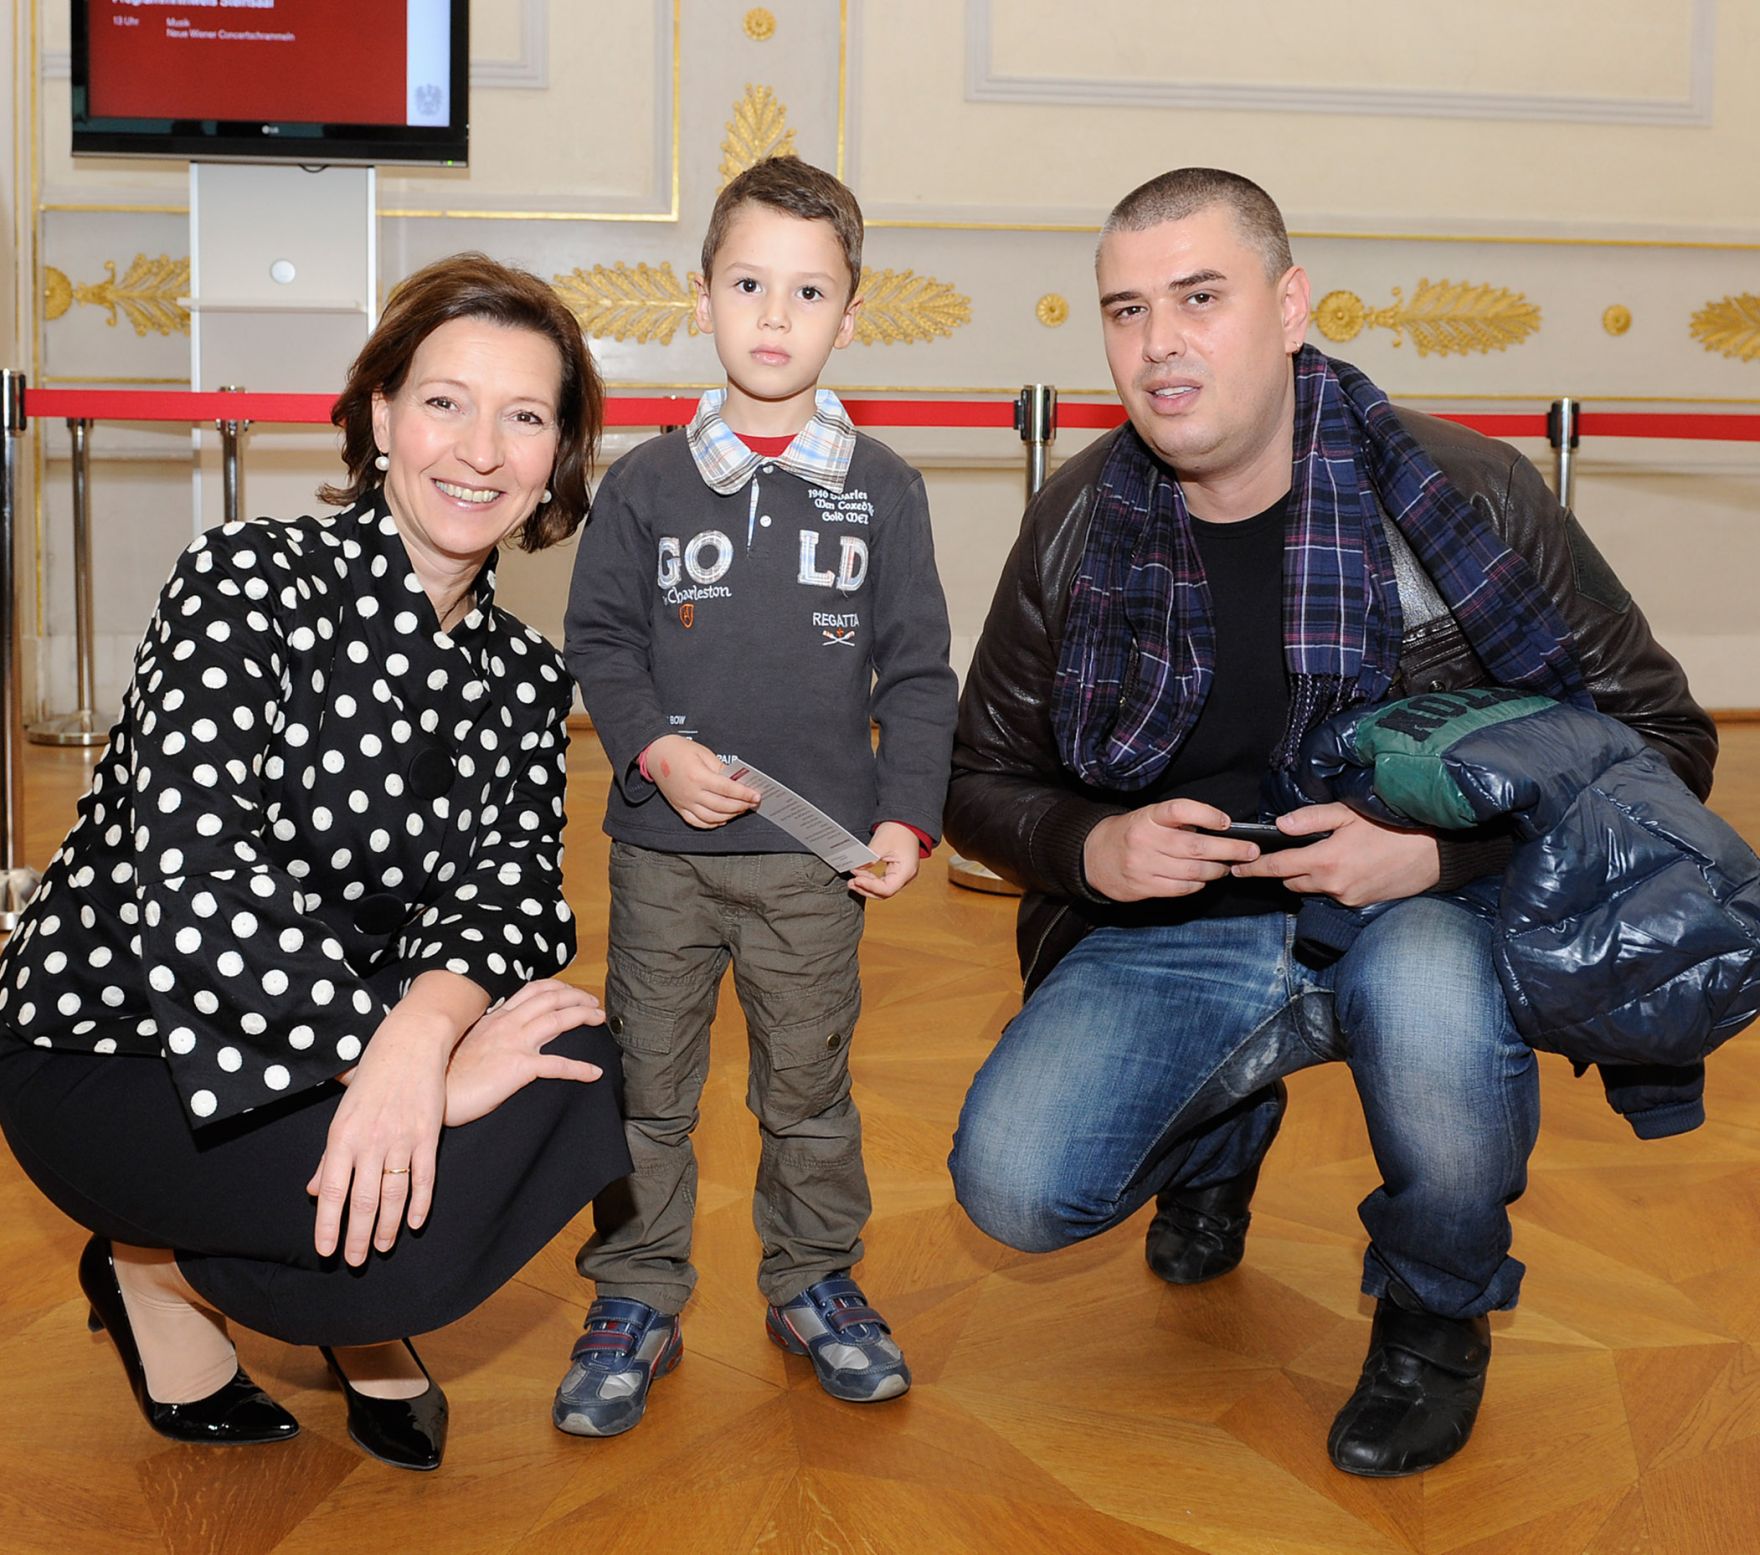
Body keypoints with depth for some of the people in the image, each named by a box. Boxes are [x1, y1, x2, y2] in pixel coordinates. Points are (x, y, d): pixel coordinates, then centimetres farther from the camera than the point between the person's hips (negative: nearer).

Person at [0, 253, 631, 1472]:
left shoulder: (525, 676, 3)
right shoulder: (251, 582, -18)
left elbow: (513, 879, -12)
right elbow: (195, 880, -30)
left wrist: (427, 1023, -35)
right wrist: (427, 1065, -31)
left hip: (330, 1038, 6)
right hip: (105, 1051, -6)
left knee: (580, 1084, -19)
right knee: (427, 1204, -28)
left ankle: (357, 1313, 9)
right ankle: (153, 1269, 4)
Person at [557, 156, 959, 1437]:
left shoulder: (883, 490, 2)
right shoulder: (648, 482, 1)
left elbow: (918, 669, 4)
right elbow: (598, 641, 5)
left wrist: (907, 813, -5)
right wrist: (656, 750, -11)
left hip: (818, 853, 0)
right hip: (664, 848, 0)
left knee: (809, 1085, 12)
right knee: (646, 1084, 8)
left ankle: (814, 1281, 31)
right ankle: (636, 1301, 23)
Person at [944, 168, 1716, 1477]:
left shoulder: (1467, 490, -12)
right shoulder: (1079, 524, -3)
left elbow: (1662, 735, -6)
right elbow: (986, 783, 8)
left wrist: (1442, 848, -21)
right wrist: (1091, 848, -16)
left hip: (1420, 914, -2)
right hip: (1166, 933, 3)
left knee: (1432, 997, -38)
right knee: (1015, 1188, -19)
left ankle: (1437, 1317, -2)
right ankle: (1221, 1133, 22)